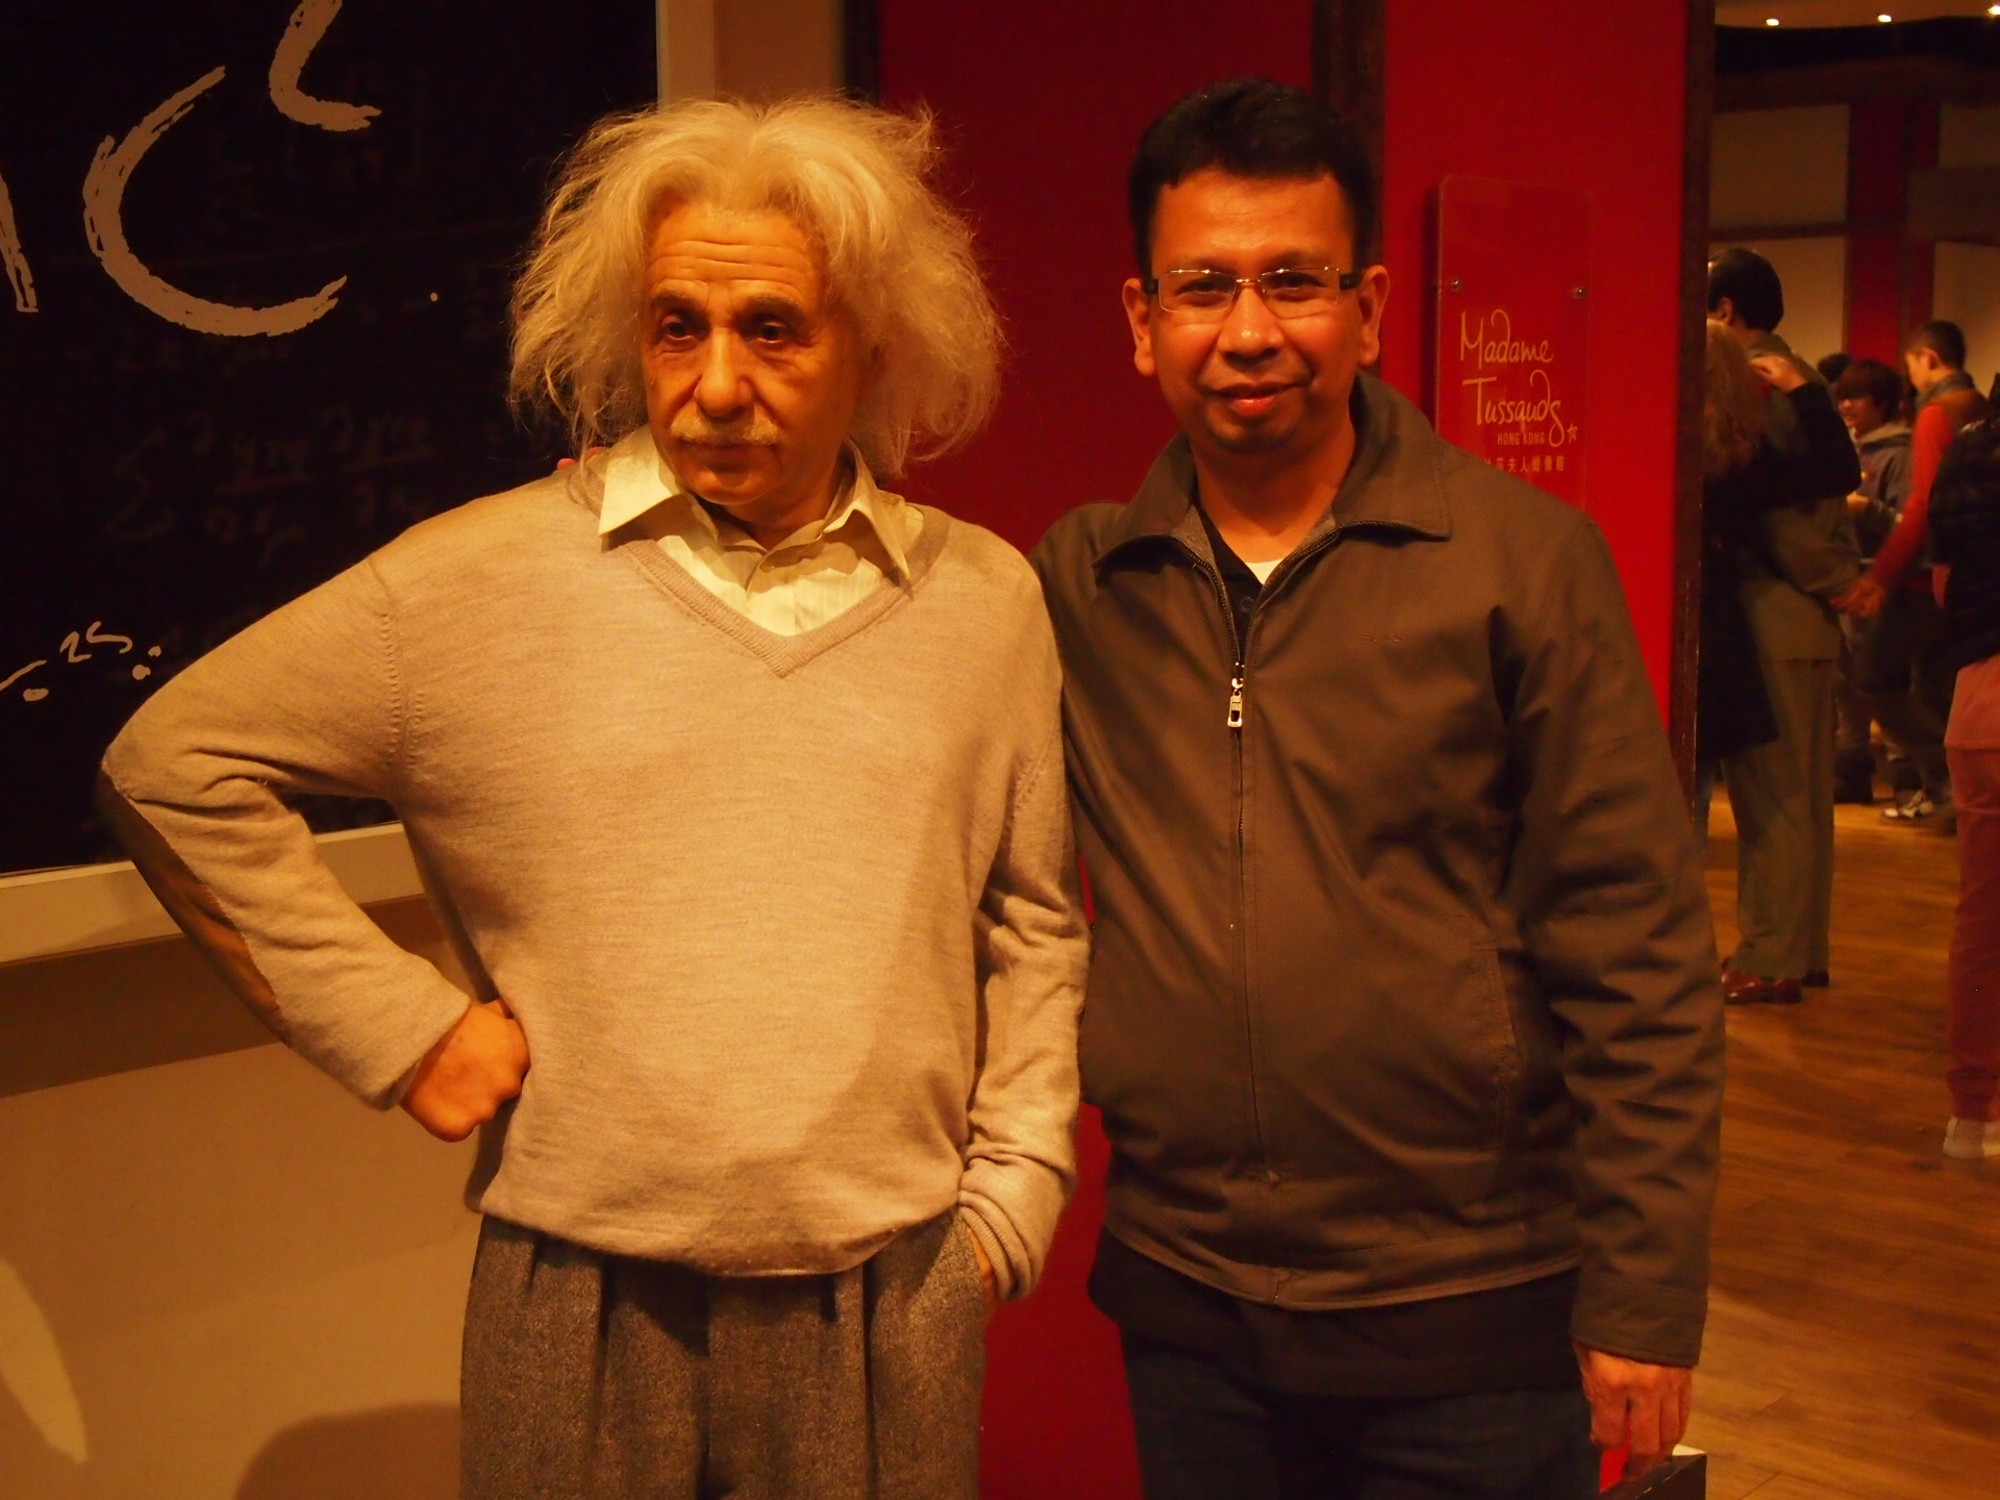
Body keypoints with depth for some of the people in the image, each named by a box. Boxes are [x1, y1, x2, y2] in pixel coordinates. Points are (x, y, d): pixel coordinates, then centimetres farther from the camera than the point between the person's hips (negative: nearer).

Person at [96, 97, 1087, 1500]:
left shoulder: (988, 597, 5)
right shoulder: (479, 578, -4)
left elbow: (1034, 926, 13)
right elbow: (177, 763, 1)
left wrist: (1014, 1188, 6)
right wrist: (397, 1020, -3)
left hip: (899, 1292, 2)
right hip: (585, 1300, -1)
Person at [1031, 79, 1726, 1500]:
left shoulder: (1526, 559, -8)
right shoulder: (1076, 582, 0)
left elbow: (1639, 964, -7)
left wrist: (1646, 1300, -7)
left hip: (1473, 1327, -2)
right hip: (1184, 1314, 3)